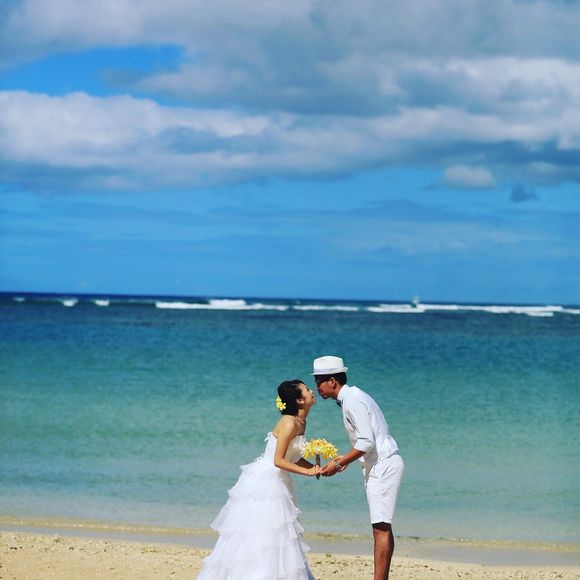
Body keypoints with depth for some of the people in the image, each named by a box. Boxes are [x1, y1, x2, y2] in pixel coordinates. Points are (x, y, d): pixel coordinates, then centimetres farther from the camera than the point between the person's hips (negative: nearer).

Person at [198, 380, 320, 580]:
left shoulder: (301, 423, 9)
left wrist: (316, 469, 1)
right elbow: (278, 460, -22)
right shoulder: (289, 423, -19)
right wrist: (307, 472, -18)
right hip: (264, 482, -10)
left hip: (276, 483, 10)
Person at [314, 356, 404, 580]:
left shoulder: (352, 400, -15)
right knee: (382, 527, 10)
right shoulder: (351, 397, 14)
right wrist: (346, 459, 16)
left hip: (384, 465, -11)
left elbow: (367, 442, -21)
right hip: (380, 466, 11)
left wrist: (339, 464, -16)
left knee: (381, 527, -12)